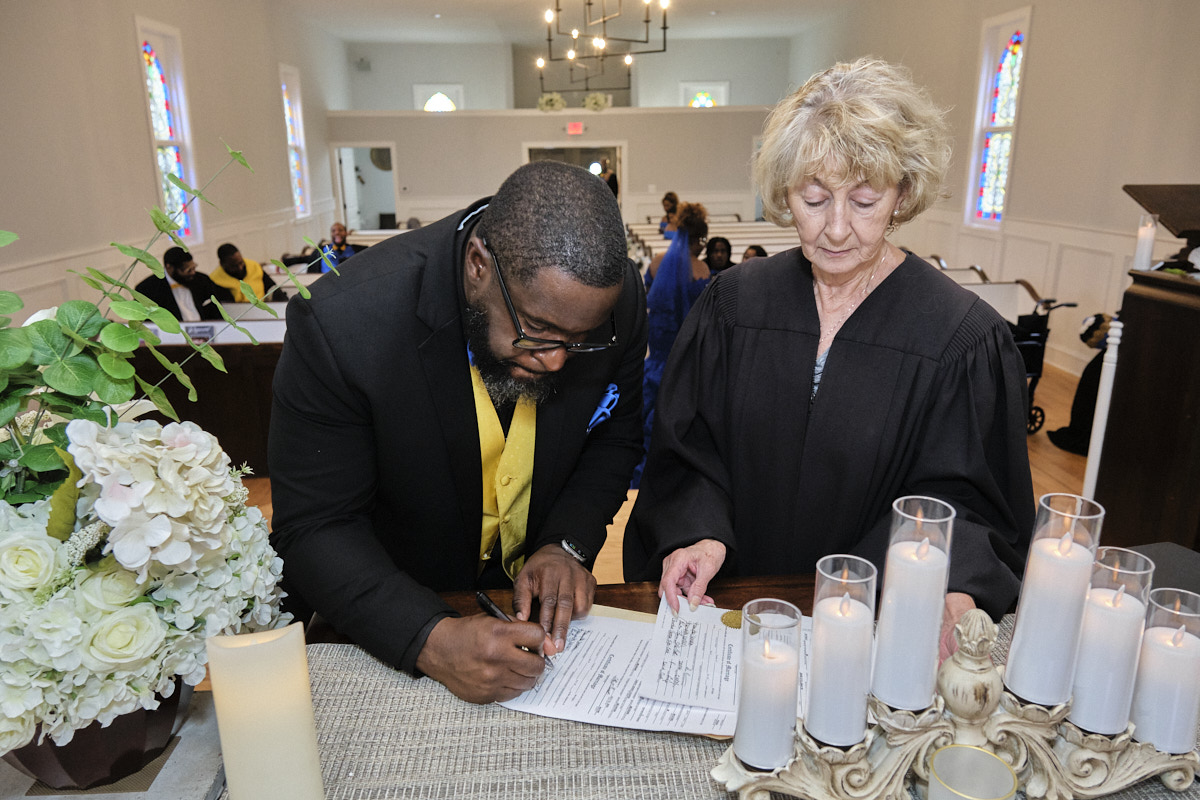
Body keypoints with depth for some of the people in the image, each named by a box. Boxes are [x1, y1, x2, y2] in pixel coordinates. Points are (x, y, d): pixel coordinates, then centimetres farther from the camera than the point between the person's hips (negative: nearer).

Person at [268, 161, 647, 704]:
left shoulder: (617, 299, -17)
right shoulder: (342, 323, -27)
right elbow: (313, 528, -20)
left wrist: (568, 545, -15)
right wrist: (431, 639, -32)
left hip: (535, 598, 1)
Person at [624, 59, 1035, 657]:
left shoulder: (964, 338, -7)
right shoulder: (732, 304, -1)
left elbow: (953, 496, -5)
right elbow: (686, 450, 2)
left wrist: (948, 597, -24)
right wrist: (698, 534, -16)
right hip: (729, 602, 1)